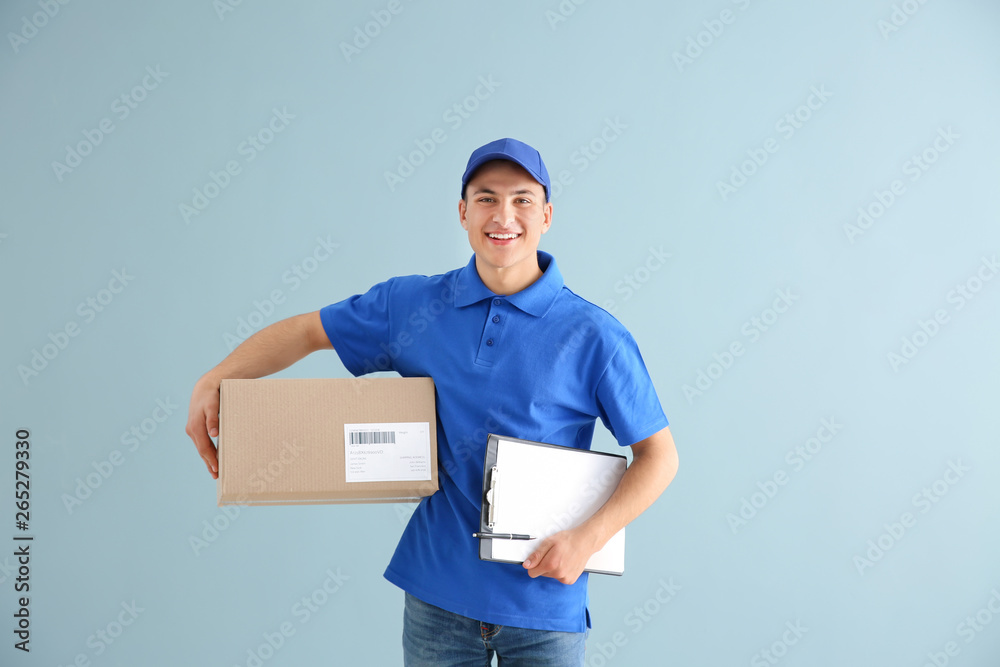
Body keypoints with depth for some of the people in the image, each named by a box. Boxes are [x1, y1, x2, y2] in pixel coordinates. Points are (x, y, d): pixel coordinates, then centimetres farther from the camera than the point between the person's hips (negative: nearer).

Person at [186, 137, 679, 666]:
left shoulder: (594, 335, -10)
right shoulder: (412, 305, -1)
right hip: (438, 590, 2)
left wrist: (588, 538, -17)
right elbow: (306, 331, 10)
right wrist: (212, 383, -3)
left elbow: (659, 454, -5)